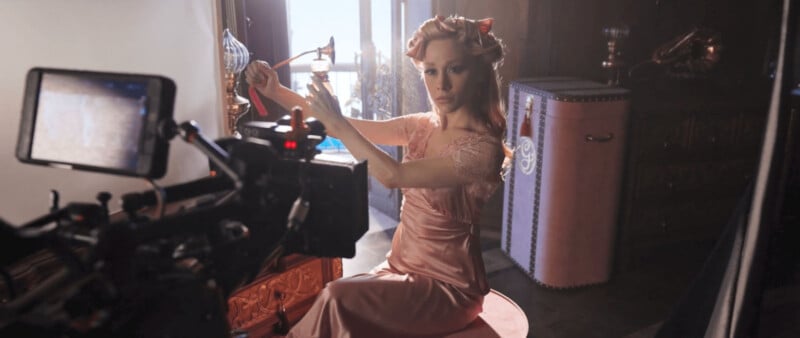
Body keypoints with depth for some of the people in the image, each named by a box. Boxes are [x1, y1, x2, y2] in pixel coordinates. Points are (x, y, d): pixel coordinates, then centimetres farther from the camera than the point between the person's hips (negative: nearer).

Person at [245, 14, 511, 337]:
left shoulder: (483, 148, -20)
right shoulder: (423, 127, 0)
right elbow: (347, 128, 2)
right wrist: (276, 91, -3)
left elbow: (393, 175, -29)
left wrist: (337, 122, -23)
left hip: (447, 286, -5)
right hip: (400, 268, 6)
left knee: (337, 299, -21)